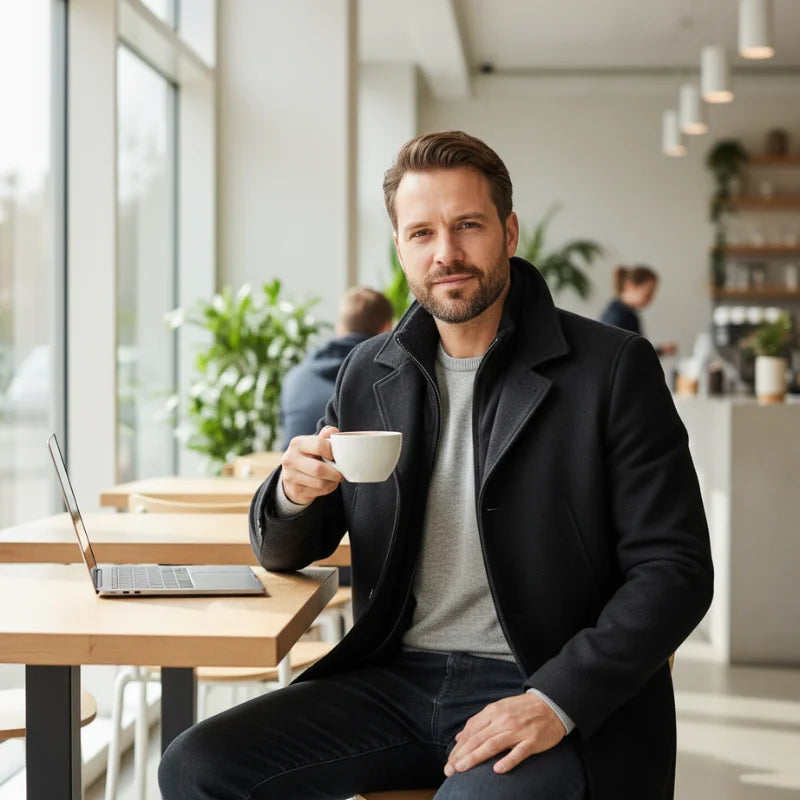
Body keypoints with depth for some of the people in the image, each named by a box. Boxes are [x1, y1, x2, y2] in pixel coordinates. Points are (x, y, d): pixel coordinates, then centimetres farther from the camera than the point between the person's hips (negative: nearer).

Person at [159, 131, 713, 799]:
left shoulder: (614, 368, -4)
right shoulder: (369, 374, 10)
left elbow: (676, 569, -8)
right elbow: (283, 554, 16)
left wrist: (556, 701, -20)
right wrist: (292, 494, -9)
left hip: (547, 694, -4)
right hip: (395, 680, 5)